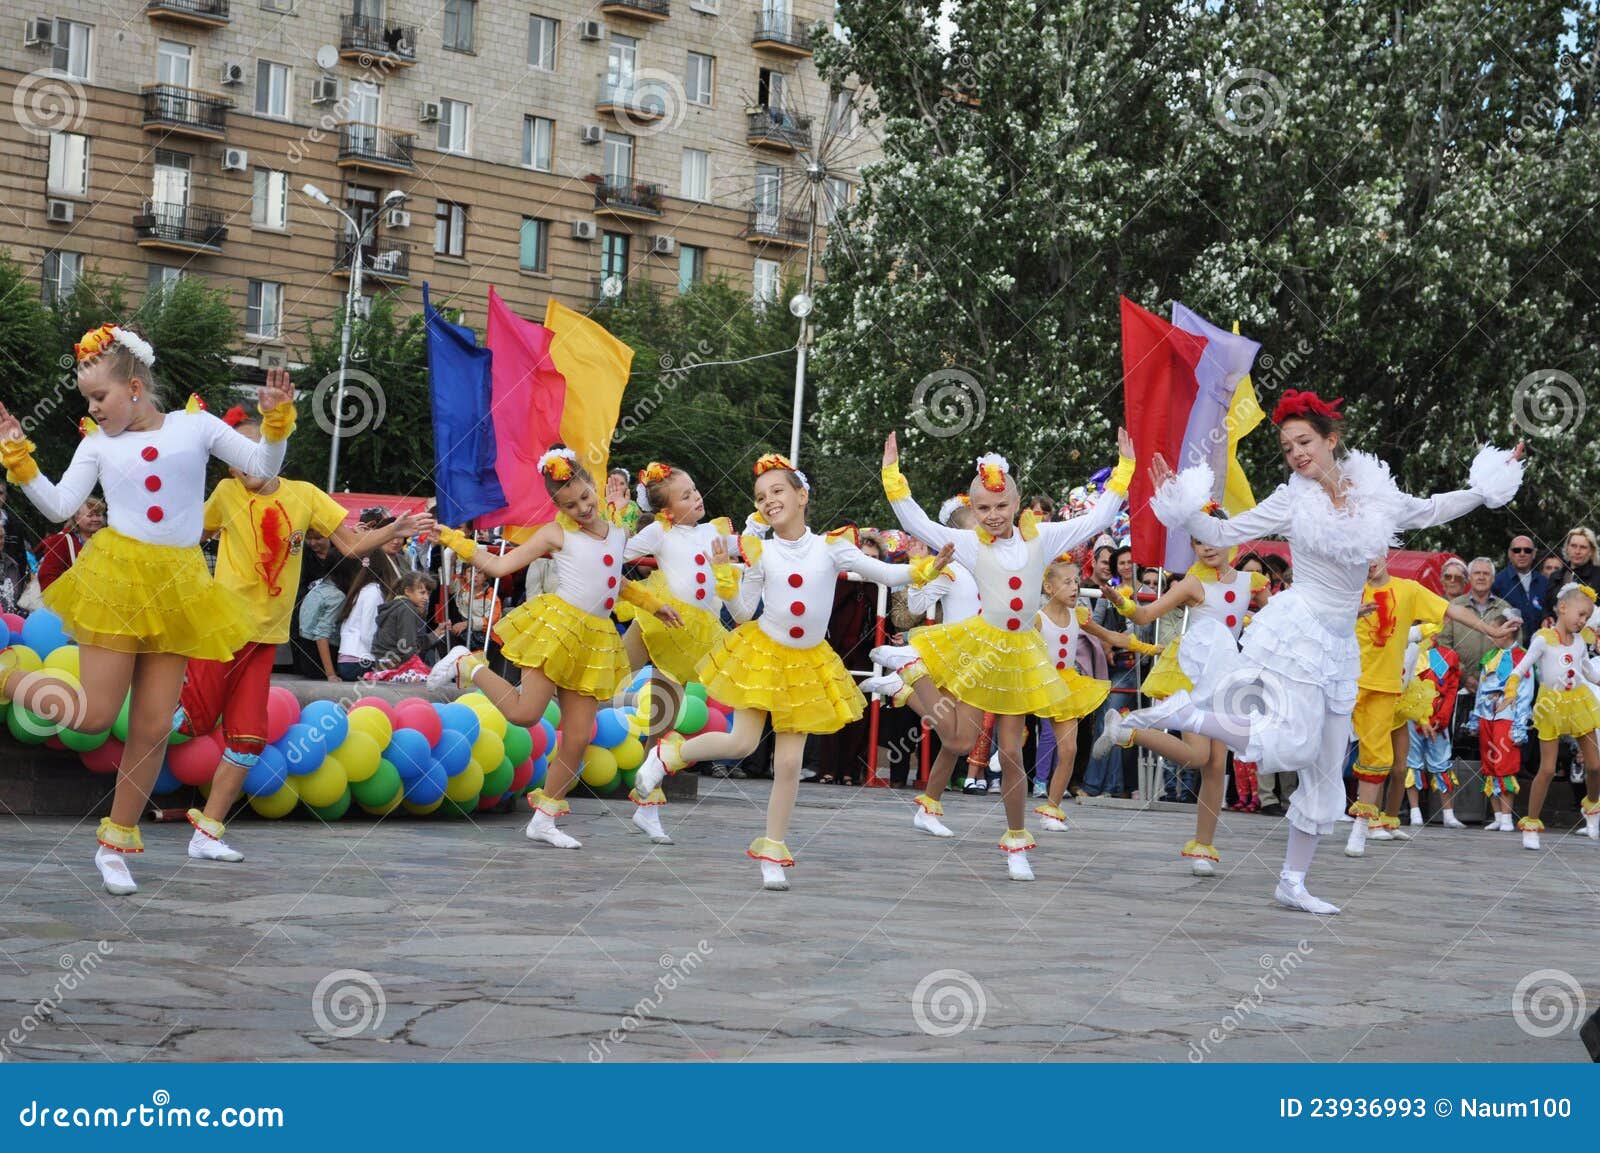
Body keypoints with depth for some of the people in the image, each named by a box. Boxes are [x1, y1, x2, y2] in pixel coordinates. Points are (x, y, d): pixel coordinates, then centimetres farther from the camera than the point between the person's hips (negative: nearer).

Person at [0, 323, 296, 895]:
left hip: (177, 585, 1)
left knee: (153, 727, 3)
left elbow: (264, 467, 6)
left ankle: (117, 842, 17)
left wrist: (276, 419, -10)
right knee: (92, 716, -9)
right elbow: (59, 506, 1)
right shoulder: (97, 443, 7)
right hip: (117, 576, -1)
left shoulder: (195, 425, 6)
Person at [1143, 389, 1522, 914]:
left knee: (1326, 769, 7)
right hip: (1297, 630, -5)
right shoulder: (1291, 499, -4)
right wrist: (1179, 505, -19)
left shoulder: (1372, 491, 6)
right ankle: (1189, 716, -6)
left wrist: (1487, 487, 18)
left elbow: (1428, 511, 22)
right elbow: (1222, 533, -3)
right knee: (1294, 748, -22)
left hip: (1339, 643, 5)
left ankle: (1292, 883, 14)